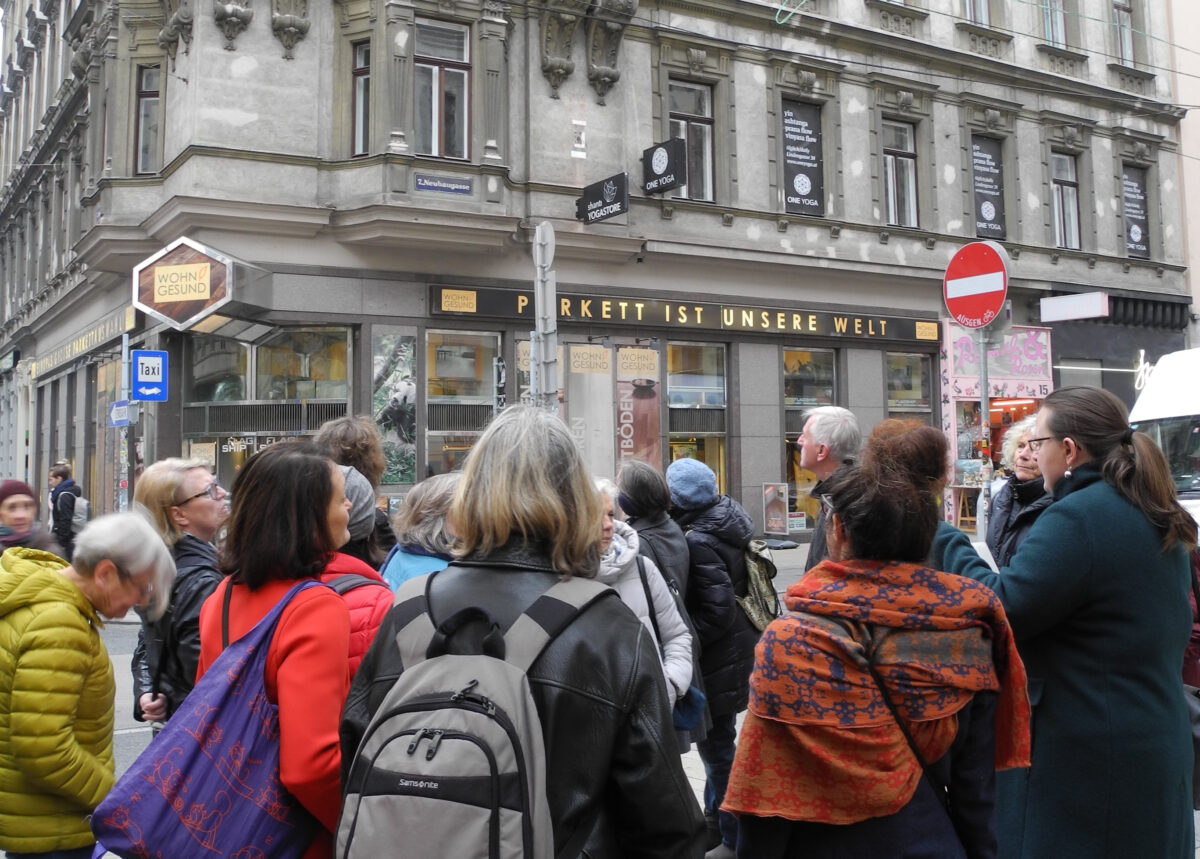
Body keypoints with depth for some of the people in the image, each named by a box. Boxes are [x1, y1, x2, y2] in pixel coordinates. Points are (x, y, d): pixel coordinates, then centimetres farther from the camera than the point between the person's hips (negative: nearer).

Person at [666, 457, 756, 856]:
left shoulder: (699, 542, -24)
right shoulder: (722, 518, 3)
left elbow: (717, 613, -26)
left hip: (718, 659, -10)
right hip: (734, 648, 10)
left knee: (717, 746, 4)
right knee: (716, 741, 22)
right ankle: (717, 820, 37)